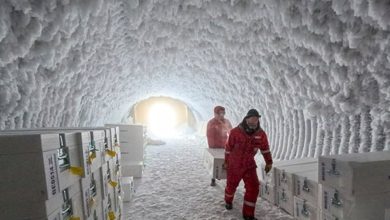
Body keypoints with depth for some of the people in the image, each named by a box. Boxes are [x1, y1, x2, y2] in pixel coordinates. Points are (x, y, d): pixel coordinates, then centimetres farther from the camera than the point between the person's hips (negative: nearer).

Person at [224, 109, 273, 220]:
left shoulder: (260, 133, -13)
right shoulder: (235, 132, -21)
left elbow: (265, 148, 4)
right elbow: (228, 147, -8)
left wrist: (269, 162, 11)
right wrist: (226, 162, 2)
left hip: (249, 165, 2)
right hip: (234, 165, -2)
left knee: (253, 188, -6)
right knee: (231, 185, 16)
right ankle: (228, 200, 49)